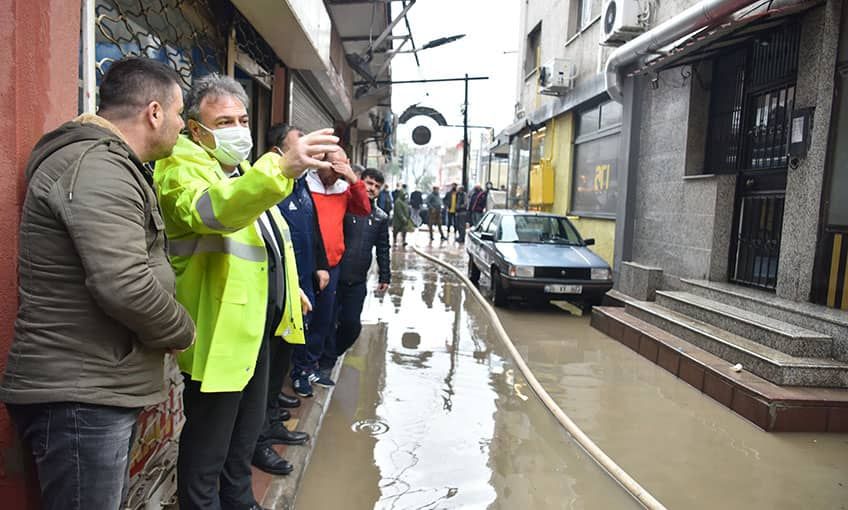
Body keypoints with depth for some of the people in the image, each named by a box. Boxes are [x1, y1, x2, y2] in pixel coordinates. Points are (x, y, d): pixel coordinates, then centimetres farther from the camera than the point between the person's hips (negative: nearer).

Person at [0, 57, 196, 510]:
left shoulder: (104, 162, 14)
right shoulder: (97, 166, -20)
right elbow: (124, 286, -30)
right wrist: (182, 331, -12)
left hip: (93, 388, 10)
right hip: (79, 396, -10)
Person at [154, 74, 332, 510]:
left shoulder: (243, 171, 13)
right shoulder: (182, 167, -16)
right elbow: (214, 211, -40)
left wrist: (288, 288, 24)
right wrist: (282, 168, -53)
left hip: (257, 322, 10)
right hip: (219, 331, -9)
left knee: (247, 430, 24)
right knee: (207, 445, 5)